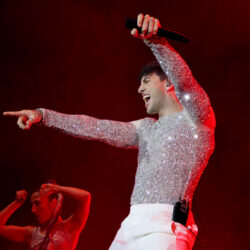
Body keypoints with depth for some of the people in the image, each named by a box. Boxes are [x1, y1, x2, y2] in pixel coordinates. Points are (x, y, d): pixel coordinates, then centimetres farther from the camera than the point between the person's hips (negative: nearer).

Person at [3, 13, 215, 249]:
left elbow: (184, 79, -12)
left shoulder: (196, 118, 6)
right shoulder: (146, 128, 28)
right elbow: (97, 128, 23)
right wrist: (43, 115, 16)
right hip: (131, 227, 8)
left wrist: (155, 40, -31)